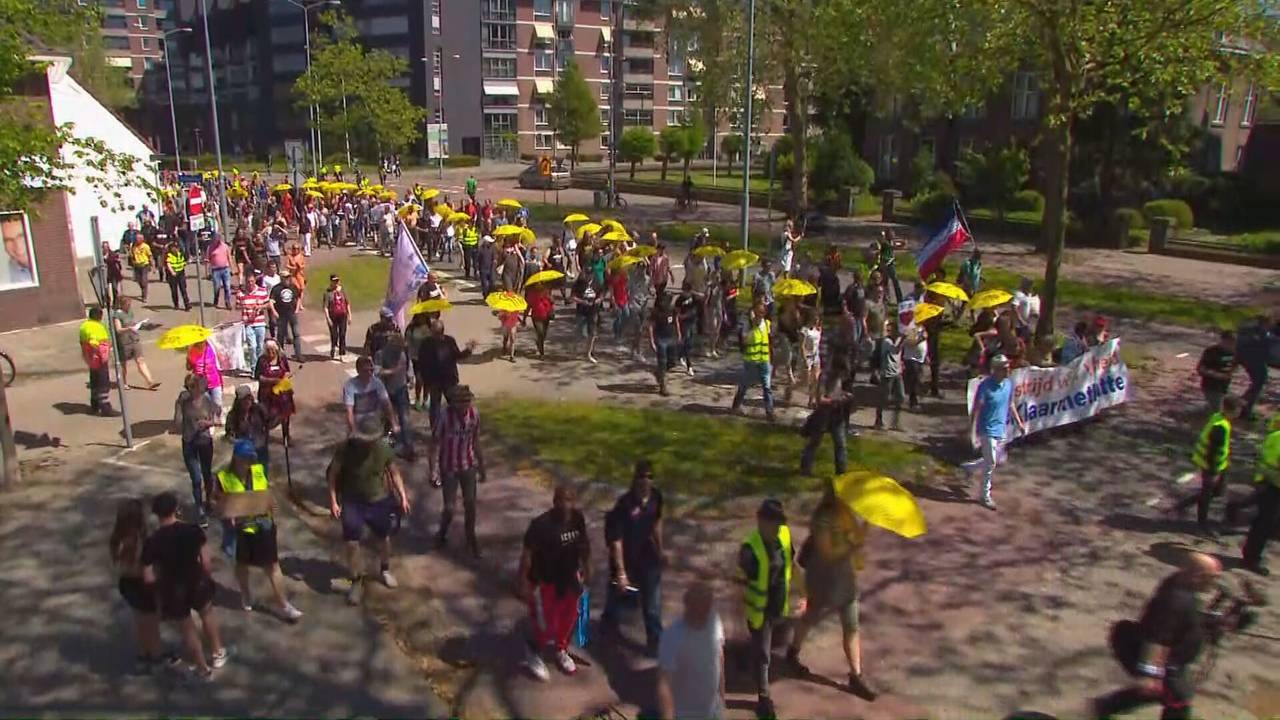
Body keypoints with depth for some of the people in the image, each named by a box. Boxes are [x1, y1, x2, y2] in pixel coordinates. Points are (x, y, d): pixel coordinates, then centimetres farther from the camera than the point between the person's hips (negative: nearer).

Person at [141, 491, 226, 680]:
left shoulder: (152, 542, -19)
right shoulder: (193, 530, -16)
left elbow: (148, 578, -16)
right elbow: (206, 563, -12)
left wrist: (164, 576, 5)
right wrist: (208, 577, 8)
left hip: (172, 590, -1)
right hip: (197, 582, 1)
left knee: (188, 629, 19)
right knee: (207, 615, 30)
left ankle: (203, 669, 35)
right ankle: (218, 654, 45)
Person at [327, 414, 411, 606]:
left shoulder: (384, 449, -17)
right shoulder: (345, 449, -23)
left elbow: (394, 472, -1)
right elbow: (332, 474, -11)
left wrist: (402, 495, -5)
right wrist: (333, 501, -14)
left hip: (380, 500, 2)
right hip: (352, 502, -2)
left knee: (384, 538, 17)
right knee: (351, 542, -7)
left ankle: (384, 570, 45)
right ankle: (356, 581, 15)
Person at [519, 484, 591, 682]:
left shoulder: (578, 518, -11)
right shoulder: (541, 524, -27)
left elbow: (584, 543, 7)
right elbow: (527, 554, -19)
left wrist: (586, 569, 14)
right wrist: (524, 583, -15)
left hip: (569, 578, 6)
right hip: (545, 581, -6)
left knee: (569, 619, 20)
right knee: (546, 625, 4)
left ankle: (561, 651, 47)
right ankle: (534, 655, 33)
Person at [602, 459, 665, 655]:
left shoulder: (656, 496, -13)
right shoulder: (624, 505, -30)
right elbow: (616, 541, -25)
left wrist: (660, 549, 14)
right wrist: (620, 572, -23)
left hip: (648, 557, 4)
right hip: (626, 558, -4)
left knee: (653, 604, 9)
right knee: (619, 593, 23)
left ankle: (655, 641, 24)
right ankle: (609, 619, 52)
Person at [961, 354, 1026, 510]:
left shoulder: (1009, 383, -1)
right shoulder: (985, 386, -21)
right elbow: (976, 409, -19)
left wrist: (1019, 423, 14)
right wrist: (971, 431, -21)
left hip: (1000, 429, 7)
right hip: (987, 430, -7)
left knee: (999, 460, 18)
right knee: (991, 464, -1)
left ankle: (969, 467, 39)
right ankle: (985, 496, 15)